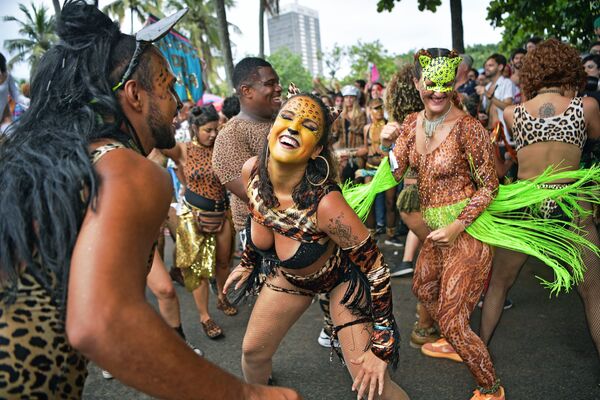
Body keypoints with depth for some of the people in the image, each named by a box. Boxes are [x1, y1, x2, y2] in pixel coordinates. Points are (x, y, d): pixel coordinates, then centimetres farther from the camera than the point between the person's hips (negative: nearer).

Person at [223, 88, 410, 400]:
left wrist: (382, 345, -19)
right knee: (252, 352, 17)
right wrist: (248, 261, 15)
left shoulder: (326, 204, -38)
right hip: (287, 274, 5)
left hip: (342, 278, -5)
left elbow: (376, 270, -26)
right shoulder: (252, 171, -22)